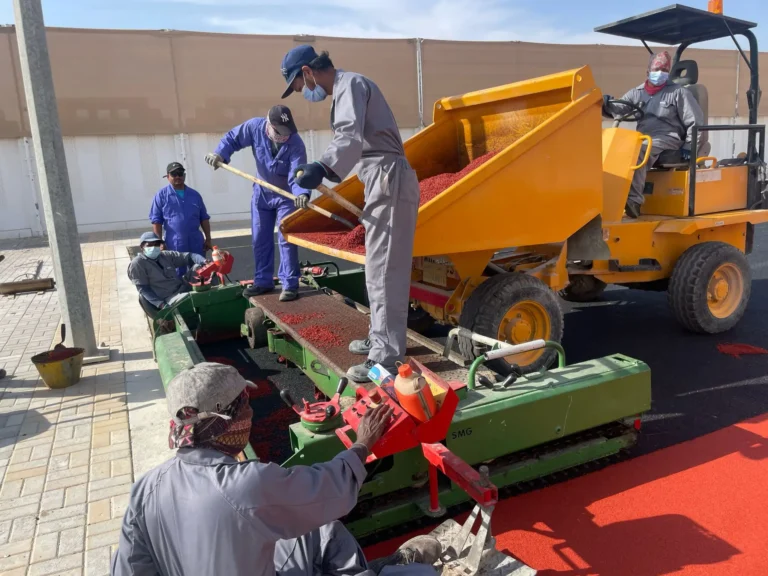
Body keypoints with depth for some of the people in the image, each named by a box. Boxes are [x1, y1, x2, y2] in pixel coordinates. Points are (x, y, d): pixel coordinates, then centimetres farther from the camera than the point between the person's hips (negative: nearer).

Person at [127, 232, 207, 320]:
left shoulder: (165, 255, 14)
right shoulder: (137, 264, -3)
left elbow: (188, 256, 11)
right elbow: (143, 289, -9)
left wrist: (204, 261, -11)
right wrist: (161, 304, -22)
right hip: (169, 298, -7)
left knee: (197, 266, -11)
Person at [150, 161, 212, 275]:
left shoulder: (195, 194, 11)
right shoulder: (161, 195, 0)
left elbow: (204, 218, 15)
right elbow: (156, 221, -2)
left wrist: (208, 239, 10)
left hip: (196, 244, 4)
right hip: (174, 245, -3)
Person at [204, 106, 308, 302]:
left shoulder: (296, 144, -31)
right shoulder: (255, 127, -21)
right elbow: (233, 137, -4)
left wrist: (302, 194, -60)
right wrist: (220, 153, -22)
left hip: (286, 195, -4)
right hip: (262, 192, 4)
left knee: (286, 240, -8)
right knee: (260, 240, 9)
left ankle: (290, 285, -1)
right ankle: (263, 282, 21)